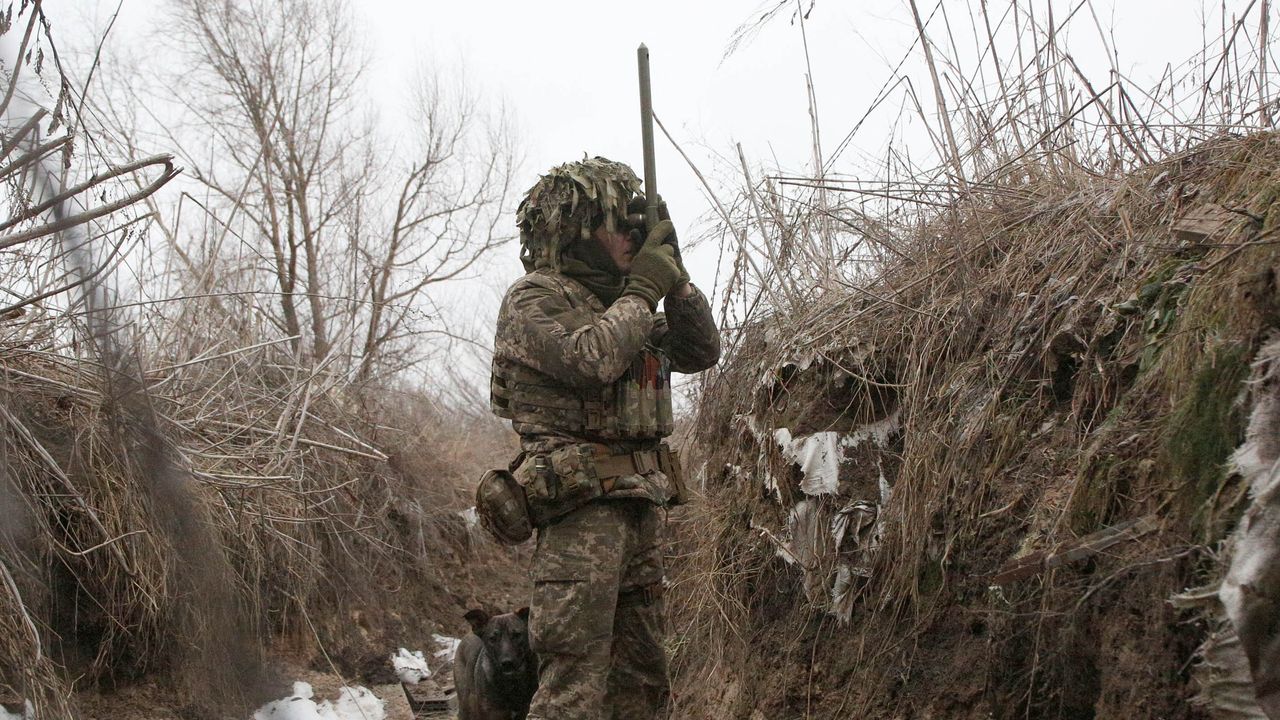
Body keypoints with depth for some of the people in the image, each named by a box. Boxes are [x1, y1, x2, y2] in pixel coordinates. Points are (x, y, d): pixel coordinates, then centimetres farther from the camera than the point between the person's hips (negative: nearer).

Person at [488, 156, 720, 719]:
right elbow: (592, 360, -22)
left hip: (642, 507, 9)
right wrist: (645, 287, -10)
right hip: (582, 507, -9)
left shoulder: (620, 304, 20)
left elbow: (702, 352, 20)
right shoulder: (535, 298, -5)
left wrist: (676, 279, 8)